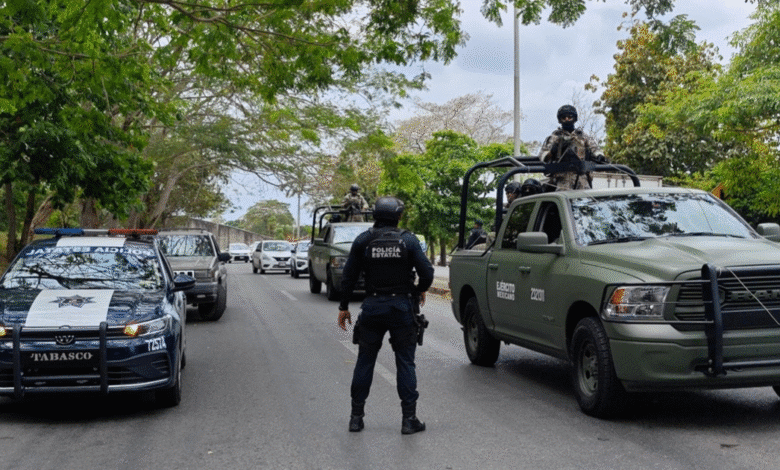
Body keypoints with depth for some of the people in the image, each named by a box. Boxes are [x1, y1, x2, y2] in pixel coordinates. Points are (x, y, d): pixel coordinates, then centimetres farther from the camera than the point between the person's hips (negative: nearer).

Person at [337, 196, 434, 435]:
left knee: (365, 361, 11)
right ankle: (409, 418, 5)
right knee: (405, 363, 6)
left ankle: (356, 416, 15)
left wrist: (343, 307, 12)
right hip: (402, 307, -1)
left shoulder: (362, 241, 0)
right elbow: (427, 273, -8)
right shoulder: (408, 240, -4)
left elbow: (348, 277, 2)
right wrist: (419, 291, 13)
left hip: (372, 307, 1)